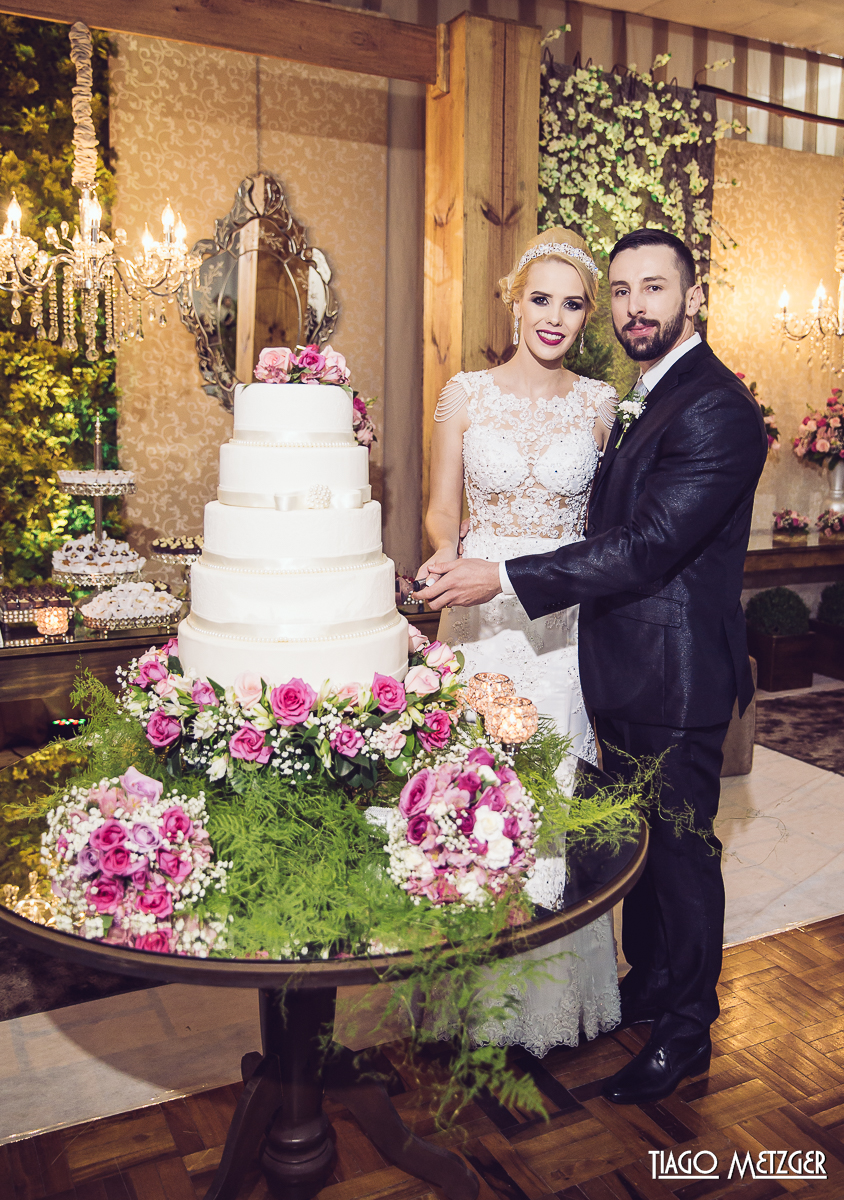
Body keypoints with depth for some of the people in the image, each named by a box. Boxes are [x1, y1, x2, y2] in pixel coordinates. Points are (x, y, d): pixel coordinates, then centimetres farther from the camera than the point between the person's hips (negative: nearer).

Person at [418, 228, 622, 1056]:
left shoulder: (600, 404, 4)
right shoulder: (466, 394, 2)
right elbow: (441, 508, 5)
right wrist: (445, 554, -17)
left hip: (566, 617, 1)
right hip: (482, 610, 0)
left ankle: (552, 990, 28)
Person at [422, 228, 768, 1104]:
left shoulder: (718, 410, -18)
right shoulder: (642, 400, 14)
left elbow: (648, 547, -26)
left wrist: (505, 579, -26)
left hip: (676, 679, -9)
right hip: (627, 671, 9)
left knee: (681, 848, 7)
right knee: (639, 836, 21)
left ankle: (685, 1033, 27)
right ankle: (648, 983, 42)